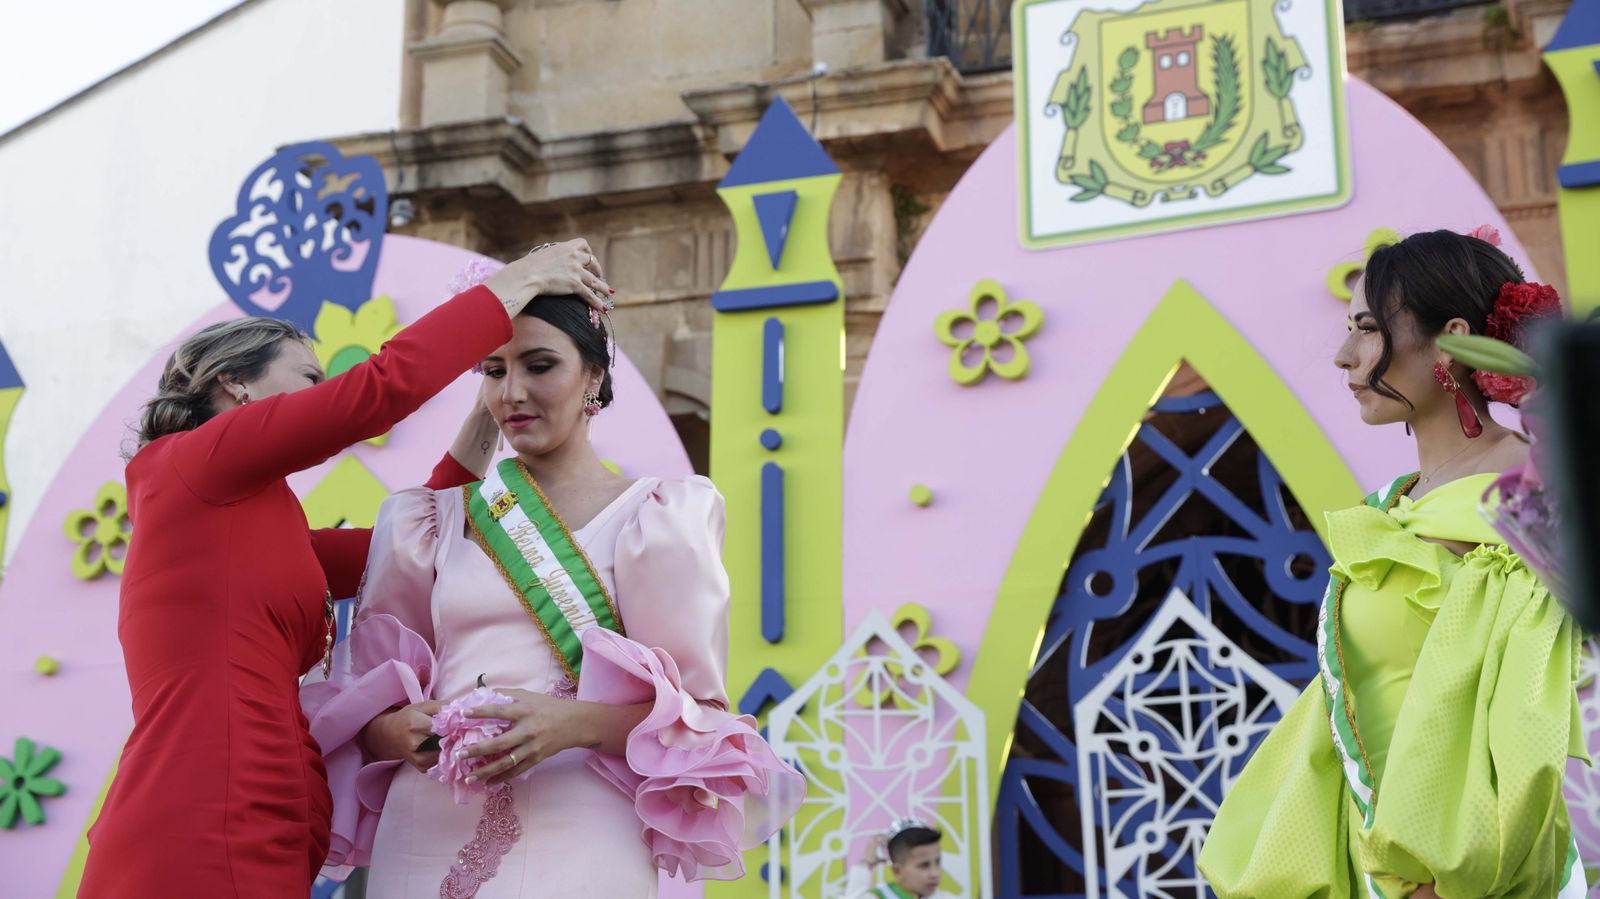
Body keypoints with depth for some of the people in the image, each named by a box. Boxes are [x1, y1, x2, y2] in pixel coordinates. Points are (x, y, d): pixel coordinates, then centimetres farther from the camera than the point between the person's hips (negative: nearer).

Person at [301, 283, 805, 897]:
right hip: (426, 840, 3)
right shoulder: (430, 520, 10)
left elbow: (696, 716, -1)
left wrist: (579, 724, -19)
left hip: (580, 842, -3)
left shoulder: (659, 517, 2)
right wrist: (394, 731, -10)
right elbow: (361, 710, 13)